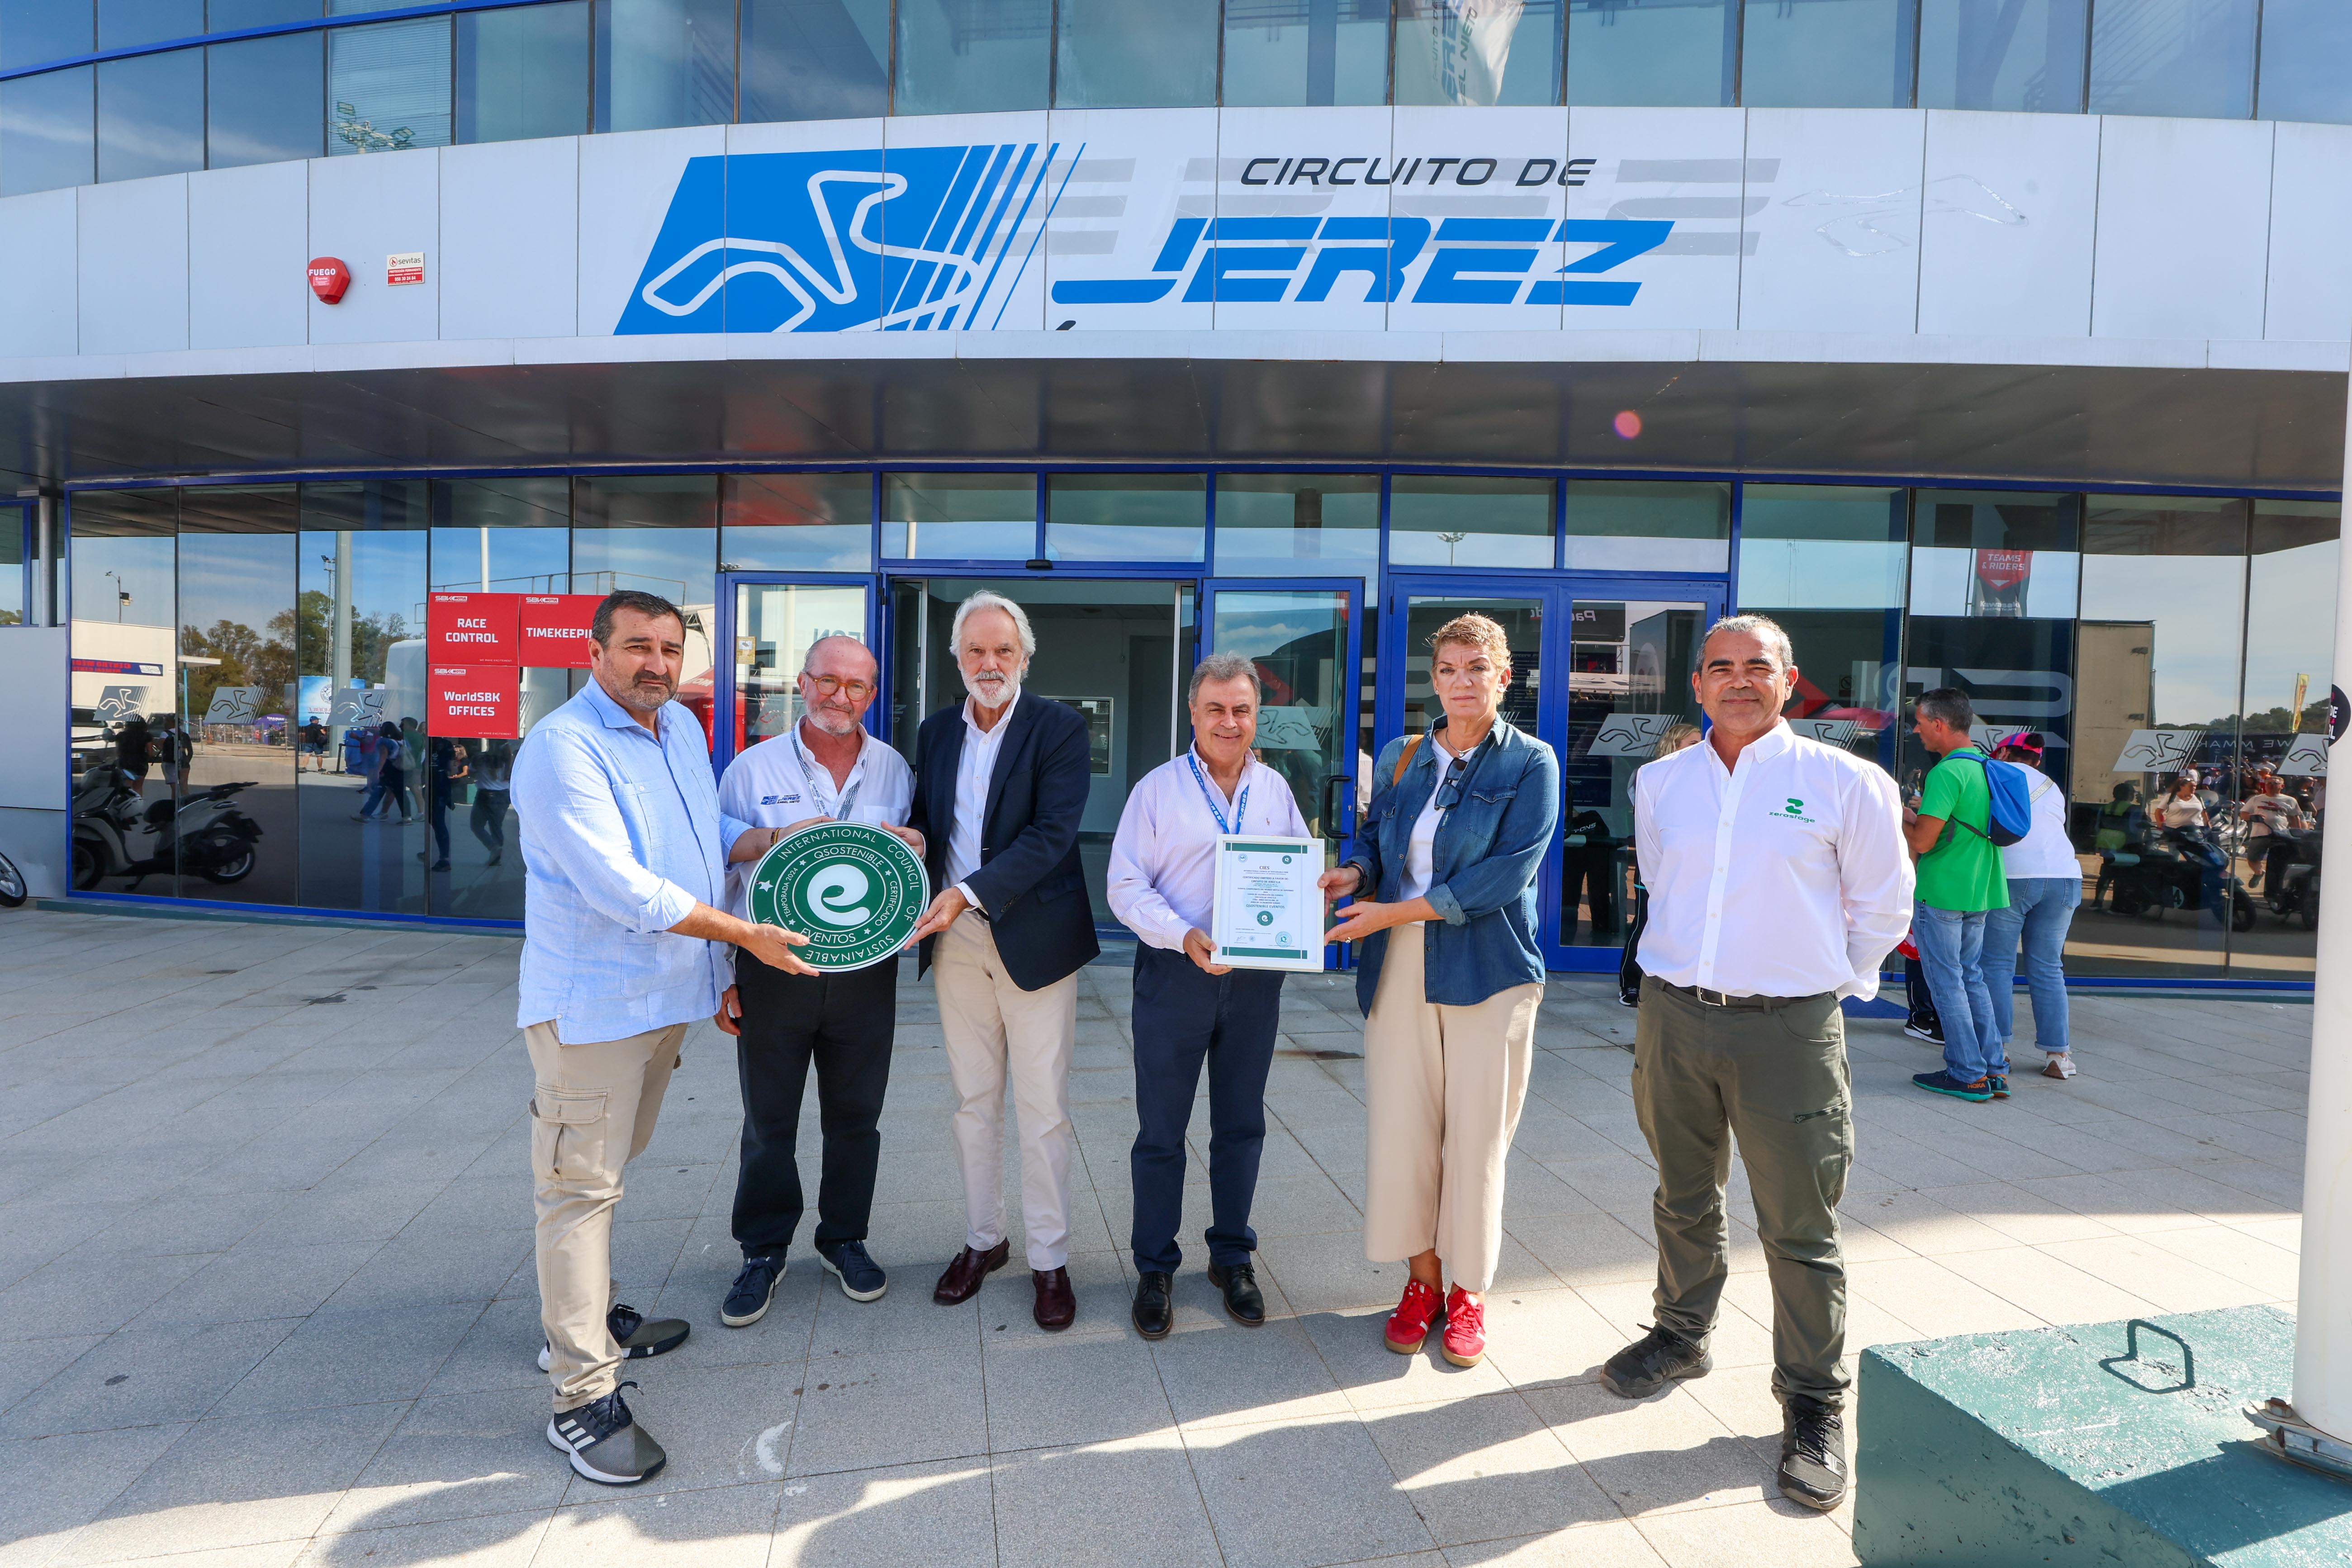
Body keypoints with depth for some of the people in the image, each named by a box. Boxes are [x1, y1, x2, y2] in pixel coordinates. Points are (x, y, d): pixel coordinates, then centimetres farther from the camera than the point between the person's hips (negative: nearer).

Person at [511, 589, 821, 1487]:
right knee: (580, 1186, 0)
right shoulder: (563, 748, -19)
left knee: (608, 1169, 22)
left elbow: (710, 830, 24)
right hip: (590, 1003, -8)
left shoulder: (682, 727, 9)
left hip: (666, 995, 9)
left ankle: (587, 1321, 40)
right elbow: (618, 884, -26)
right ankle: (581, 1400, 9)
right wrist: (746, 934, -23)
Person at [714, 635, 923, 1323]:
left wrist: (915, 852, -13)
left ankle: (845, 1239, 32)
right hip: (773, 970, -1)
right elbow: (721, 873, 1)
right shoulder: (752, 769, -2)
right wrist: (722, 977, -2)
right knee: (768, 1122, 10)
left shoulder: (894, 770, 4)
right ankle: (763, 1251, 29)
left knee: (856, 1118, 13)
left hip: (866, 971, 2)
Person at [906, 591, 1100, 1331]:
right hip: (955, 939, 5)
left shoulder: (1060, 728, -8)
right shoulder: (936, 730, 10)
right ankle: (983, 1240, 32)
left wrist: (970, 893, -24)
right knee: (973, 1102, 15)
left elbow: (1053, 834, -17)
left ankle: (1049, 1259, 19)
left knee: (1043, 1108, 4)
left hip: (1032, 937, -4)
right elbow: (925, 821, 14)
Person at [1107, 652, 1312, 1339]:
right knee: (1161, 1131, 6)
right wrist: (1187, 938, -21)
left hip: (1256, 978, 3)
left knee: (1241, 1126, 13)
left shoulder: (1275, 789, 8)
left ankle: (1233, 1257, 30)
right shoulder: (1158, 788, -2)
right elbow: (1126, 887, -7)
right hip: (1175, 973, -3)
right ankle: (1155, 1269, 21)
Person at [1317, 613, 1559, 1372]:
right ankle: (1421, 1278, 25)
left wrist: (1395, 911, -17)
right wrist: (1354, 870, -6)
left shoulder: (1530, 763, -3)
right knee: (1400, 1126, 6)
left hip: (1487, 969, -3)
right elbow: (1372, 834, 19)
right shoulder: (1400, 757, 10)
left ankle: (1469, 1292, 23)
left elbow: (1509, 869, -13)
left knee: (1476, 1134, 4)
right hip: (1398, 968, 4)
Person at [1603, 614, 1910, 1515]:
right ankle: (1682, 1336, 38)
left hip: (1788, 1032, -3)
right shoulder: (1659, 784, 7)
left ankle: (1813, 1407, 20)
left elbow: (1881, 905, 7)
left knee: (1800, 1229, 3)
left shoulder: (1845, 783, -4)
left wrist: (1830, 981, 10)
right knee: (1684, 1199, 18)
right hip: (1673, 1017, 4)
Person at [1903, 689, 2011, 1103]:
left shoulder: (1946, 773, -18)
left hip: (1939, 894, -9)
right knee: (1973, 980, 16)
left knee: (1947, 983, 1)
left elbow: (1923, 841, -22)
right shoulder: (1987, 766, 10)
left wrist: (1903, 819, -3)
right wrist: (1920, 815, 16)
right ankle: (1995, 1069, 17)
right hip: (1978, 893, 9)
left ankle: (1968, 1075, 6)